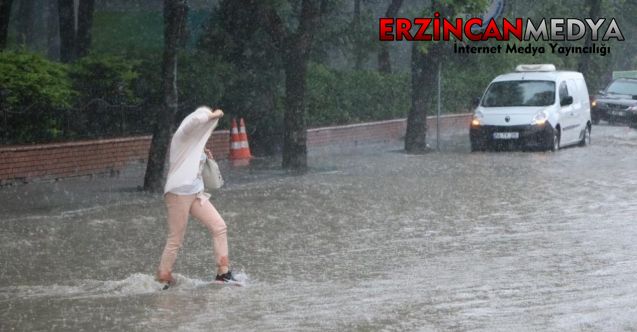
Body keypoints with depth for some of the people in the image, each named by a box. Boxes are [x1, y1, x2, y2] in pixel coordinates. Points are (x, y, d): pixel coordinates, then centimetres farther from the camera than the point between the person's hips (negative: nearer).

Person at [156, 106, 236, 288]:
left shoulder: (197, 142, 19)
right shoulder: (182, 136, -6)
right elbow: (196, 119, -26)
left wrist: (204, 155, 13)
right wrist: (213, 115, -10)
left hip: (196, 193, 9)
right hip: (178, 192, -9)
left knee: (219, 226, 0)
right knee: (175, 239, -5)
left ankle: (223, 273, 3)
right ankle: (163, 280, 4)